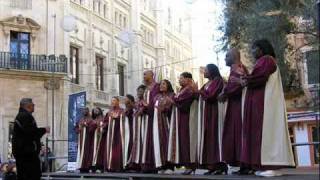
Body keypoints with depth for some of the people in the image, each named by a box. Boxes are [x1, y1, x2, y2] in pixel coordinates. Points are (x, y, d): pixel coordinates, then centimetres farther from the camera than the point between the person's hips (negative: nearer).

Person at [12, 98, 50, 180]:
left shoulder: (20, 116, 21)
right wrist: (44, 130, -10)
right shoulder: (26, 116, -12)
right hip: (28, 152, -11)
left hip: (20, 151, 11)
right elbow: (31, 131, -24)